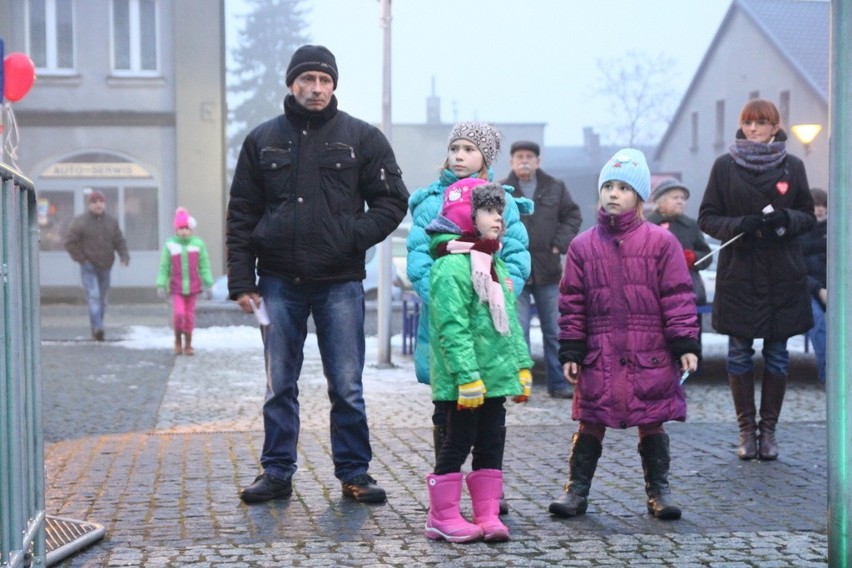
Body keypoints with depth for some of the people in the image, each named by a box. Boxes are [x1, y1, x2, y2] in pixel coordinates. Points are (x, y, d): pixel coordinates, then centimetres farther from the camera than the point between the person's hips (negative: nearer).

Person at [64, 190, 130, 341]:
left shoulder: (112, 221, 8)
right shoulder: (80, 221, -4)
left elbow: (119, 242, 7)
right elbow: (70, 242, -3)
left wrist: (124, 257, -12)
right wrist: (81, 259, -10)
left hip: (105, 267, 4)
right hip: (88, 268, -4)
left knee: (102, 300, 8)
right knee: (93, 296, -18)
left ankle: (95, 332, 19)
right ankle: (98, 328, -29)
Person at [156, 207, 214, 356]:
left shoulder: (198, 244, 0)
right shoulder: (170, 245, -3)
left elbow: (204, 266, 2)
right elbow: (164, 267, 0)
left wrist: (208, 283, -2)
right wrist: (161, 285, -4)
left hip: (193, 287, 1)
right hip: (176, 288, -1)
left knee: (189, 316, 5)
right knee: (178, 313, -14)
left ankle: (188, 345, 19)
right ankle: (177, 340, 10)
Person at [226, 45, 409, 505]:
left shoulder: (362, 138, 3)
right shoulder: (263, 140, 8)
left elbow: (392, 200, 3)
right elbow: (241, 216, 7)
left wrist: (355, 238, -12)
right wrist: (241, 281, 0)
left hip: (340, 282, -1)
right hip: (279, 282, 1)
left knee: (347, 388, 3)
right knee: (280, 386, 8)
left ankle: (353, 473, 13)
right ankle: (277, 473, 17)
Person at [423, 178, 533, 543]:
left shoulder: (495, 265, 15)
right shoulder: (451, 266, -16)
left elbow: (509, 320, 20)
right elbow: (452, 327, -22)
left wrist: (521, 366, 16)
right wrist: (467, 376, -25)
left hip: (495, 375, 9)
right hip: (464, 381, -9)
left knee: (491, 445, 11)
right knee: (458, 442, 0)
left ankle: (488, 515, 19)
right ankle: (442, 517, 11)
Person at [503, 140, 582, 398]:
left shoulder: (555, 188, 7)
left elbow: (573, 215, 11)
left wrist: (561, 243, -1)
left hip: (548, 270, 3)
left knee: (554, 331, 9)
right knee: (517, 331, -2)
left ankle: (558, 383, 17)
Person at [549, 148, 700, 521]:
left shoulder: (661, 243, 1)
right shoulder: (583, 246, 5)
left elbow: (678, 297, 0)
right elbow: (571, 302, 7)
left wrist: (686, 344, -5)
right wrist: (570, 351, 3)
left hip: (650, 356, -1)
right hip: (599, 357, 1)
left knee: (652, 425, 8)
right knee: (591, 424, 6)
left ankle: (658, 491, 20)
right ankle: (576, 490, 15)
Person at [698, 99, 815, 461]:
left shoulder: (792, 166, 4)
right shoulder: (725, 166, 2)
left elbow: (809, 217, 9)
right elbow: (707, 218, 3)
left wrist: (786, 219, -13)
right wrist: (740, 225, -16)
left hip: (782, 276, 1)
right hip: (738, 272, -1)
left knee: (777, 355, 4)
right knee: (739, 354, 2)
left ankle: (768, 430, 15)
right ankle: (747, 430, 13)